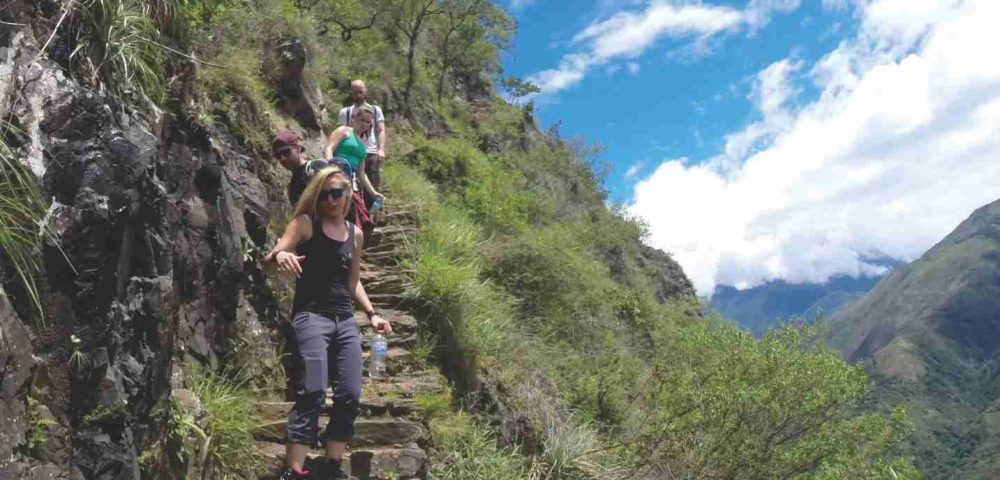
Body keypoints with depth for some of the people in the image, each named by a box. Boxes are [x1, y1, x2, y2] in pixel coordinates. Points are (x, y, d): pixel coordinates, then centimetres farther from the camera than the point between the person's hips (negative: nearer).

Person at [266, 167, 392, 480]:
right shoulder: (305, 223, 1)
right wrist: (279, 255, -33)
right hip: (311, 317, -5)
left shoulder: (355, 233, 15)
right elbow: (270, 258, -10)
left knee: (350, 395, 1)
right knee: (313, 393, -18)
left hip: (345, 320, 5)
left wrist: (371, 313, 13)